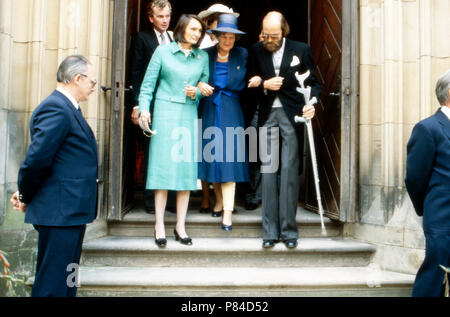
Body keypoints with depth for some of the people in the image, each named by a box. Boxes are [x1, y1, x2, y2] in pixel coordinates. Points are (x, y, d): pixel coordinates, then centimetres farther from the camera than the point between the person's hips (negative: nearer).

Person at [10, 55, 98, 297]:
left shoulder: (68, 109, 17)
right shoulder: (56, 109, -16)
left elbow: (38, 159, 18)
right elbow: (37, 158, -21)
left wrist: (26, 193, 10)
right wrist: (26, 197, -6)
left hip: (72, 213, 10)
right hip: (59, 213, -10)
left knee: (66, 284, 18)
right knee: (52, 286, -1)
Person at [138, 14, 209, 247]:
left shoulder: (202, 57, 12)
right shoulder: (163, 51, 4)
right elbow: (148, 84, 4)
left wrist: (197, 92, -4)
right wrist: (144, 108, -8)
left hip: (189, 115, 3)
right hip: (165, 112, -3)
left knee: (187, 169, 1)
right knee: (163, 166, -4)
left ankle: (180, 226, 10)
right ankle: (159, 226, 5)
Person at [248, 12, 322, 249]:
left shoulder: (301, 50, 4)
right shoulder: (256, 51, 8)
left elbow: (313, 83, 6)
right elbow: (249, 84, 11)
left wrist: (311, 103, -13)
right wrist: (264, 85, -9)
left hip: (292, 115, -1)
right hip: (267, 116, 2)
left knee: (289, 171, -3)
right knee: (268, 171, 0)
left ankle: (288, 230, 6)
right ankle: (270, 231, 6)